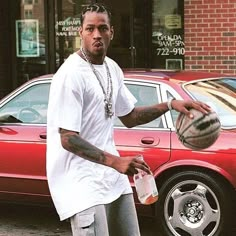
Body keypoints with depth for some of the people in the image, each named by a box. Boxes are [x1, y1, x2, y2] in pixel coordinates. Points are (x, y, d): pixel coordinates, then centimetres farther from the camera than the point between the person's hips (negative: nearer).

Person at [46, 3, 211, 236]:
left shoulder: (112, 68, 8)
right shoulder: (71, 74, -18)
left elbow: (129, 117, 19)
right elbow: (68, 139, -21)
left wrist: (169, 105, 6)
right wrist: (115, 161, -31)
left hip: (111, 176, 8)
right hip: (81, 181, -8)